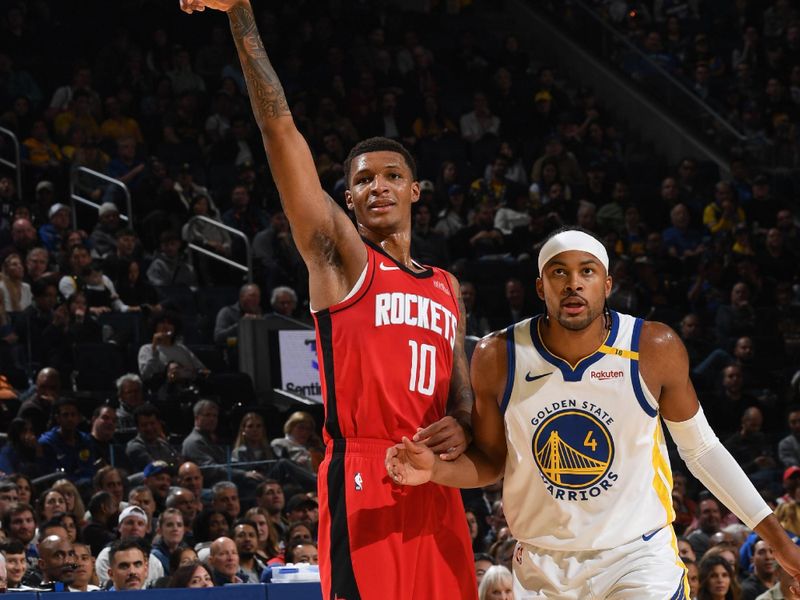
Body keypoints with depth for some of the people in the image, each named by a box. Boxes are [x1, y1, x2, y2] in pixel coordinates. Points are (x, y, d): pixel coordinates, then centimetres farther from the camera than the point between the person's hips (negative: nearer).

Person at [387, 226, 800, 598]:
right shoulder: (498, 358, -8)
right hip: (542, 565, 2)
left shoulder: (654, 349, -11)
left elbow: (700, 449, 3)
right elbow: (491, 460, 6)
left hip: (639, 555, -2)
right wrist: (436, 469, -16)